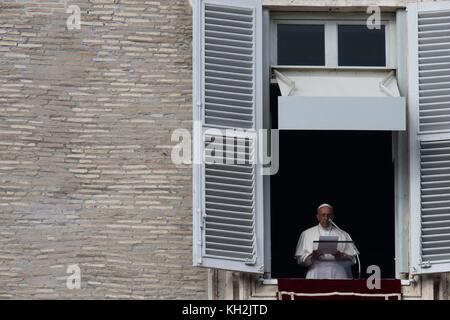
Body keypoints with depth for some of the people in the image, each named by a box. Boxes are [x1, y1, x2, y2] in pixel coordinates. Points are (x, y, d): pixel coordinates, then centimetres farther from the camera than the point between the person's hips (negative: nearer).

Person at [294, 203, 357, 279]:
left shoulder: (343, 235, 15)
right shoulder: (306, 234, 14)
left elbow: (352, 259, 9)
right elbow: (300, 259, 8)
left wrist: (341, 256, -10)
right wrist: (312, 256, -11)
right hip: (317, 275, -1)